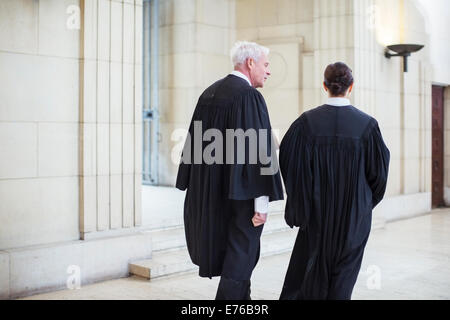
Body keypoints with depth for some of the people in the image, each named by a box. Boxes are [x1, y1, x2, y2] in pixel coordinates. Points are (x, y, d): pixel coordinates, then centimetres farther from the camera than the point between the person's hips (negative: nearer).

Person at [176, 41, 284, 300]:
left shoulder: (209, 94, 10)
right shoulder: (249, 96, -15)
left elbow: (195, 144, 13)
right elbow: (258, 150, -20)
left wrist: (197, 192, 19)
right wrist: (262, 201, -19)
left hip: (210, 193, 8)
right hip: (241, 195, -8)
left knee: (239, 252, 20)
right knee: (241, 256, 3)